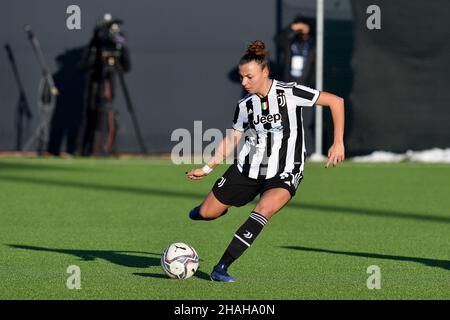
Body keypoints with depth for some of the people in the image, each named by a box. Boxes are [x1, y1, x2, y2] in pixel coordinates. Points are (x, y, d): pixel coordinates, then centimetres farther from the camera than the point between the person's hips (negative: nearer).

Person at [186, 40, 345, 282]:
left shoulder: (289, 93, -13)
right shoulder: (245, 105, 0)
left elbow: (336, 101, -11)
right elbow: (232, 139, 12)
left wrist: (338, 142, -14)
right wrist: (207, 169, 7)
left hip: (284, 174, -4)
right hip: (248, 169, 4)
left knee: (264, 210, -32)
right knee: (205, 214, 4)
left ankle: (222, 267, -28)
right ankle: (219, 205, 45)